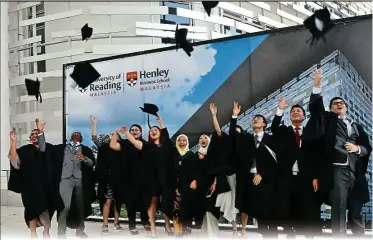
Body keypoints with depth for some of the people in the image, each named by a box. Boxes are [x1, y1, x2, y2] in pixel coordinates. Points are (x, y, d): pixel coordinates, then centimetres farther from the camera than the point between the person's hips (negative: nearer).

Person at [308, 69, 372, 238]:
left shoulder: (357, 126, 22)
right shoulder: (328, 119, 13)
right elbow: (315, 108, -3)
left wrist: (358, 148, -4)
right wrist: (317, 86, -12)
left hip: (356, 172, 4)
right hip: (337, 169, -4)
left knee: (356, 211, 8)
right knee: (339, 209, -8)